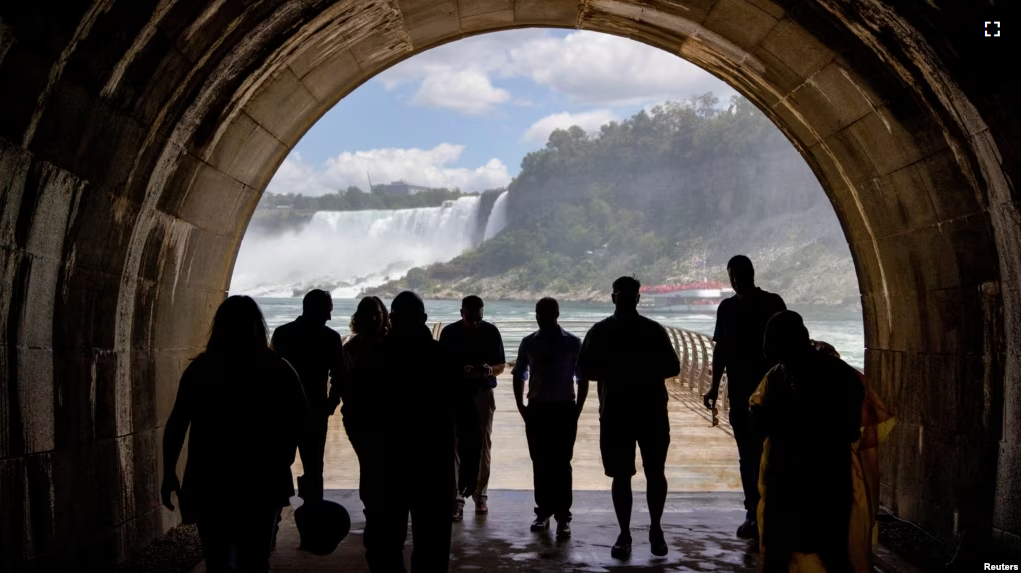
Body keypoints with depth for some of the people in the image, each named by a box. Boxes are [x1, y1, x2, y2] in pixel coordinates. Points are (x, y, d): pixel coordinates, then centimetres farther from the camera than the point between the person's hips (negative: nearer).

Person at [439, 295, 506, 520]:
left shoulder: (491, 331, -2)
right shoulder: (449, 332, -3)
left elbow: (501, 365, 3)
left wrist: (490, 370, -20)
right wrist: (460, 370, -22)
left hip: (483, 394, 1)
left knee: (483, 446, 6)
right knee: (456, 447, -3)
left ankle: (481, 495, 18)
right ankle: (457, 498, 0)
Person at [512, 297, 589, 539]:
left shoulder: (573, 343, -4)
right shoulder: (529, 343, 3)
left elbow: (582, 379, 1)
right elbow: (519, 376, 10)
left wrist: (577, 410, -4)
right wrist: (521, 407, 3)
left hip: (564, 410, -2)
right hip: (537, 410, 3)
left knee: (561, 465, -2)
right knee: (540, 464, 8)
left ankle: (563, 518, 2)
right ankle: (543, 512, 18)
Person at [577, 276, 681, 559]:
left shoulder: (654, 330, 4)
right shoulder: (600, 332, 3)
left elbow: (673, 367, 2)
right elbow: (584, 370, -1)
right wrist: (622, 370, -17)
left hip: (652, 412, 0)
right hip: (615, 413, 0)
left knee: (655, 473, 4)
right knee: (621, 475, 3)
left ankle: (656, 529, 21)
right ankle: (624, 534, 13)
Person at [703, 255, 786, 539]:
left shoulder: (772, 303, -2)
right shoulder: (726, 307, 10)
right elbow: (721, 348, 12)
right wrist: (714, 387, 9)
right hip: (739, 391, 4)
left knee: (762, 453, -9)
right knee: (747, 454, 8)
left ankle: (758, 512, -7)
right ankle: (755, 512, 14)